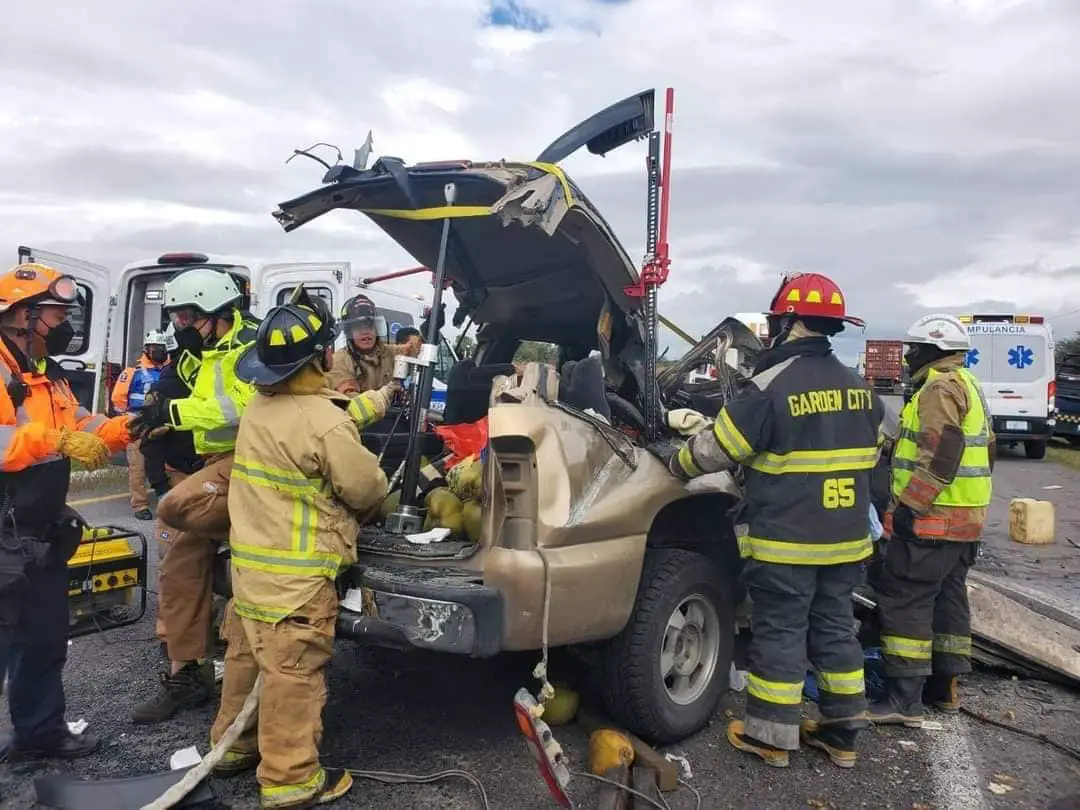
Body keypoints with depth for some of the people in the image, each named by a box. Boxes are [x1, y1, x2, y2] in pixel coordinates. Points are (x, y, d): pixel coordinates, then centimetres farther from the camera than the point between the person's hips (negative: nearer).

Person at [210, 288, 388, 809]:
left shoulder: (259, 407, 5)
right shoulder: (326, 422, -22)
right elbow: (367, 488, -13)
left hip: (250, 560, 9)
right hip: (295, 574, -9)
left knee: (246, 655, 22)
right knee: (293, 672, 2)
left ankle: (233, 743, 39)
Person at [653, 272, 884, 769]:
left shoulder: (772, 387, -16)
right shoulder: (859, 389, 7)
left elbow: (715, 450, -11)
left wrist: (672, 458, 7)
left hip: (786, 542, -7)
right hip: (846, 540, 7)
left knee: (779, 634, 4)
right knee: (835, 629, 16)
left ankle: (770, 735, 16)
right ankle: (843, 732, 26)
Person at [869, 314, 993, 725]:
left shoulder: (941, 387, -13)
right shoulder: (967, 386, 19)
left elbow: (941, 455, -24)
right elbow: (984, 451, 24)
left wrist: (910, 505, -24)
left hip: (933, 519, -11)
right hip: (964, 519, 11)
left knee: (903, 602, -8)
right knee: (947, 599, 16)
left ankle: (904, 700, -7)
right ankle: (944, 686, 25)